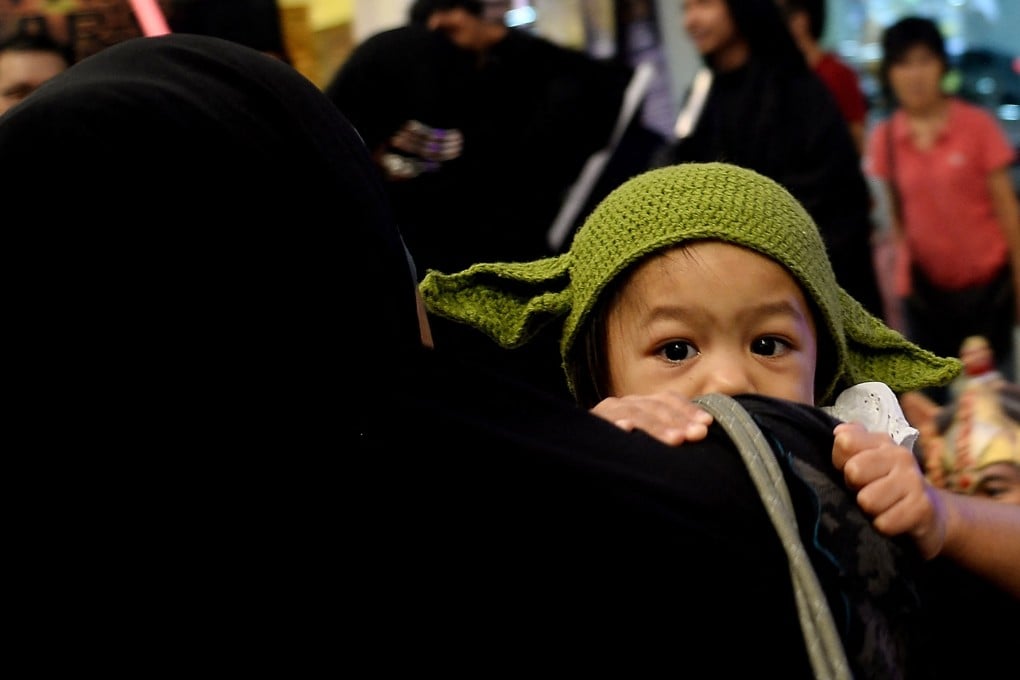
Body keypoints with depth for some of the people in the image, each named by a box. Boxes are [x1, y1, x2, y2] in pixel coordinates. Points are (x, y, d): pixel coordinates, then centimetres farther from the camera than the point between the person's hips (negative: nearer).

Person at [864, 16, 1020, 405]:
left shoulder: (976, 125, -5)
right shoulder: (884, 139, 1)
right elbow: (893, 217, 7)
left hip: (985, 281, -2)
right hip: (923, 284, 2)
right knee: (928, 400, 2)